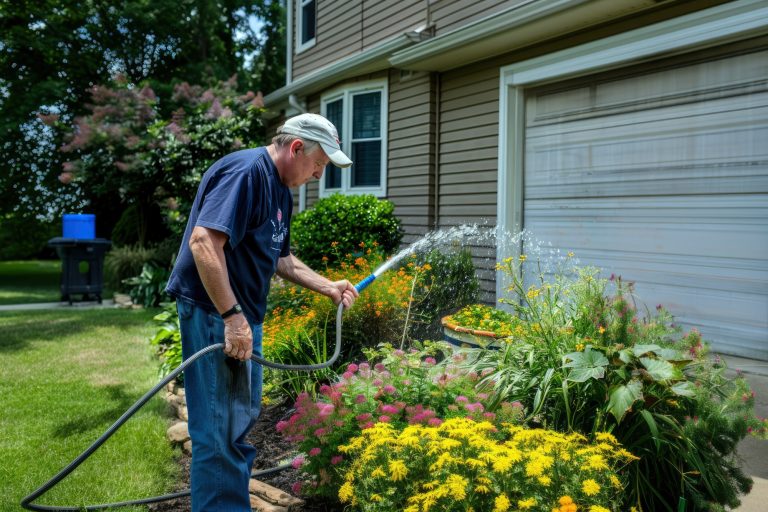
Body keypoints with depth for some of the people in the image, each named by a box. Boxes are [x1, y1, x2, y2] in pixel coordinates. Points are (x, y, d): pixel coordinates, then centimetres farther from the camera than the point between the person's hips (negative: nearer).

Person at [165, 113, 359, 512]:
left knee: (242, 418, 19)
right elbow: (203, 242, -27)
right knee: (220, 429, -3)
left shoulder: (281, 190, 13)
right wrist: (232, 316, -27)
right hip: (215, 314, -10)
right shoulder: (246, 171, -18)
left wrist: (328, 287, 15)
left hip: (244, 314, 11)